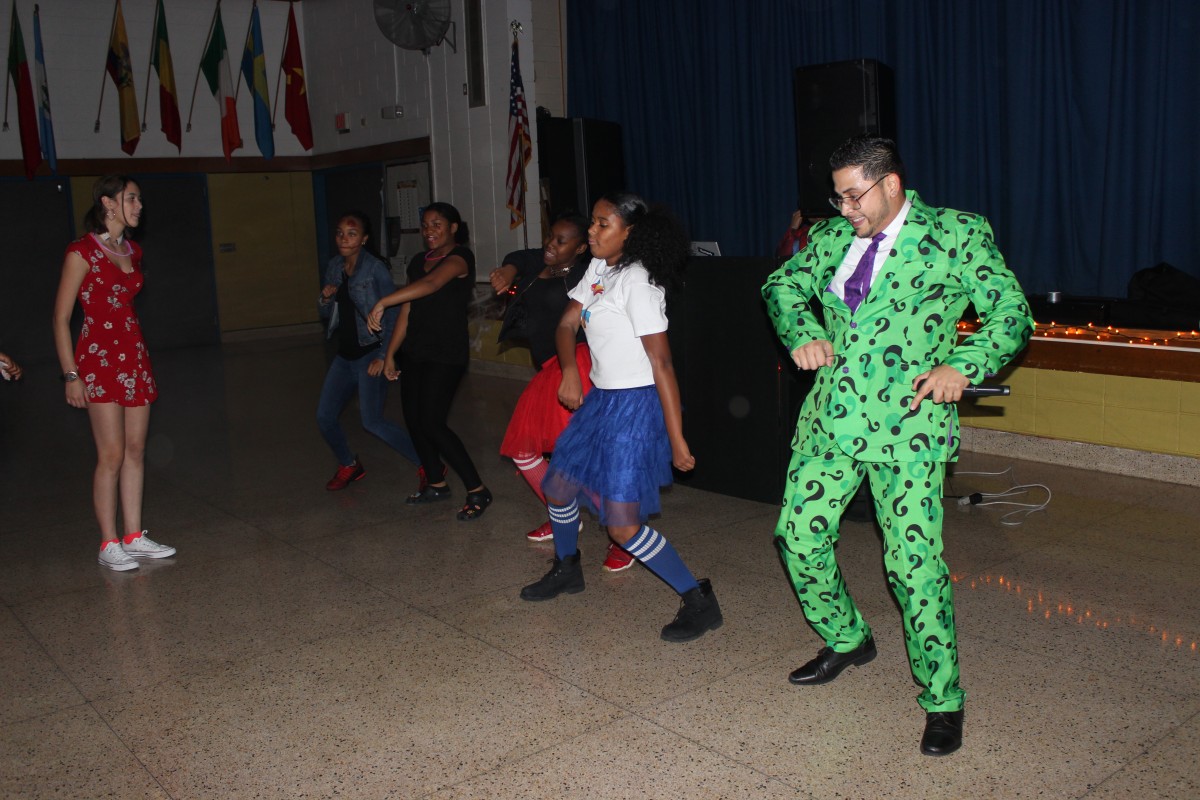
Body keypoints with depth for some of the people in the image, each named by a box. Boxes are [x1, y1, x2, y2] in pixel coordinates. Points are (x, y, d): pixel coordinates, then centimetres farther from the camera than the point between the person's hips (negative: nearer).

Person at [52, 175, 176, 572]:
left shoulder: (132, 251, 12)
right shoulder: (82, 252, -9)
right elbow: (61, 318, -9)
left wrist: (138, 356, 16)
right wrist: (71, 375, -13)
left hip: (134, 356, 7)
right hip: (99, 359, -7)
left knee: (135, 451, 8)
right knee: (112, 455, -5)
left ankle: (134, 537, 16)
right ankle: (109, 545, 5)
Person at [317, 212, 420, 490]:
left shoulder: (375, 269, -13)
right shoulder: (335, 266, 8)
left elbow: (393, 314, -14)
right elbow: (326, 313, 16)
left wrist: (383, 356, -18)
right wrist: (325, 297, -6)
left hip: (370, 353, -7)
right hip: (345, 354, 7)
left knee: (372, 420, -15)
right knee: (325, 417, 7)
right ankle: (349, 466, 31)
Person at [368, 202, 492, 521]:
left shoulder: (460, 257, -9)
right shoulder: (418, 262, 15)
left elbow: (431, 284, -28)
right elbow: (407, 311, 15)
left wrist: (383, 302, -34)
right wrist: (390, 354, 11)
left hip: (447, 354, -8)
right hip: (415, 352, 8)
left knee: (432, 423, -13)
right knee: (413, 419, 8)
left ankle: (477, 491, -4)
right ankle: (435, 484, 27)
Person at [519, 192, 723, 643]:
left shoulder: (637, 281, -19)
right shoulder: (598, 268, 8)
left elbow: (661, 361, -22)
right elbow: (567, 324, 12)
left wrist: (676, 438, -23)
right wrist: (569, 371, -10)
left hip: (635, 404, -9)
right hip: (600, 398, 9)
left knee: (622, 525, -12)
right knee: (558, 486, 20)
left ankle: (699, 601, 1)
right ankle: (566, 571, 46)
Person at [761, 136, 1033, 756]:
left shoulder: (958, 234, -1)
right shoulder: (831, 237, 11)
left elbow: (1012, 315, 1)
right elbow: (782, 285, 24)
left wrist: (962, 365, -15)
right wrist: (802, 332, 3)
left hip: (907, 424, -5)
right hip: (830, 418, 5)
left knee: (913, 562, -7)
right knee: (798, 536, 8)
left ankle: (943, 700, 13)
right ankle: (846, 641, 35)